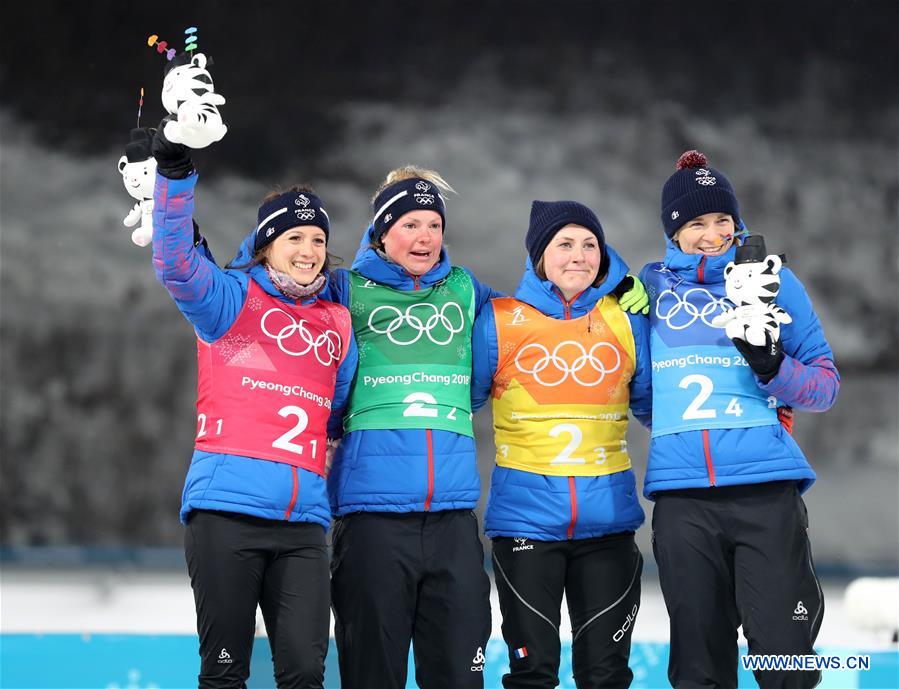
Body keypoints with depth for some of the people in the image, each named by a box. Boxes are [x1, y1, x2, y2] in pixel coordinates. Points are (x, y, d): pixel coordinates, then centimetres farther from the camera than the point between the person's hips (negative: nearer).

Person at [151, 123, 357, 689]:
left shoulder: (339, 324, 18)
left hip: (304, 522, 4)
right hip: (227, 509, -4)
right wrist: (175, 173, -22)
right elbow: (176, 262, -13)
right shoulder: (232, 300, 5)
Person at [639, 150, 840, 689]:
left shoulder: (773, 280, 7)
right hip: (681, 495, 2)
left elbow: (826, 382, 6)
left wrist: (774, 368, -13)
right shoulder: (651, 286, 13)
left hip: (766, 489, -2)